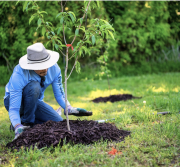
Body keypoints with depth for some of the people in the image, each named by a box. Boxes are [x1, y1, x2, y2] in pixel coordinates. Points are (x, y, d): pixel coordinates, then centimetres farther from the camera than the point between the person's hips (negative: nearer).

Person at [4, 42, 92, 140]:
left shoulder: (54, 68, -22)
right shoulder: (19, 75, -36)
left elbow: (59, 95, -10)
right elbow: (13, 109, -36)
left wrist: (70, 109, -29)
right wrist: (18, 129, -53)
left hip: (34, 101, 5)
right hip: (14, 100, -5)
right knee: (34, 86, -37)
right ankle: (26, 122, -16)